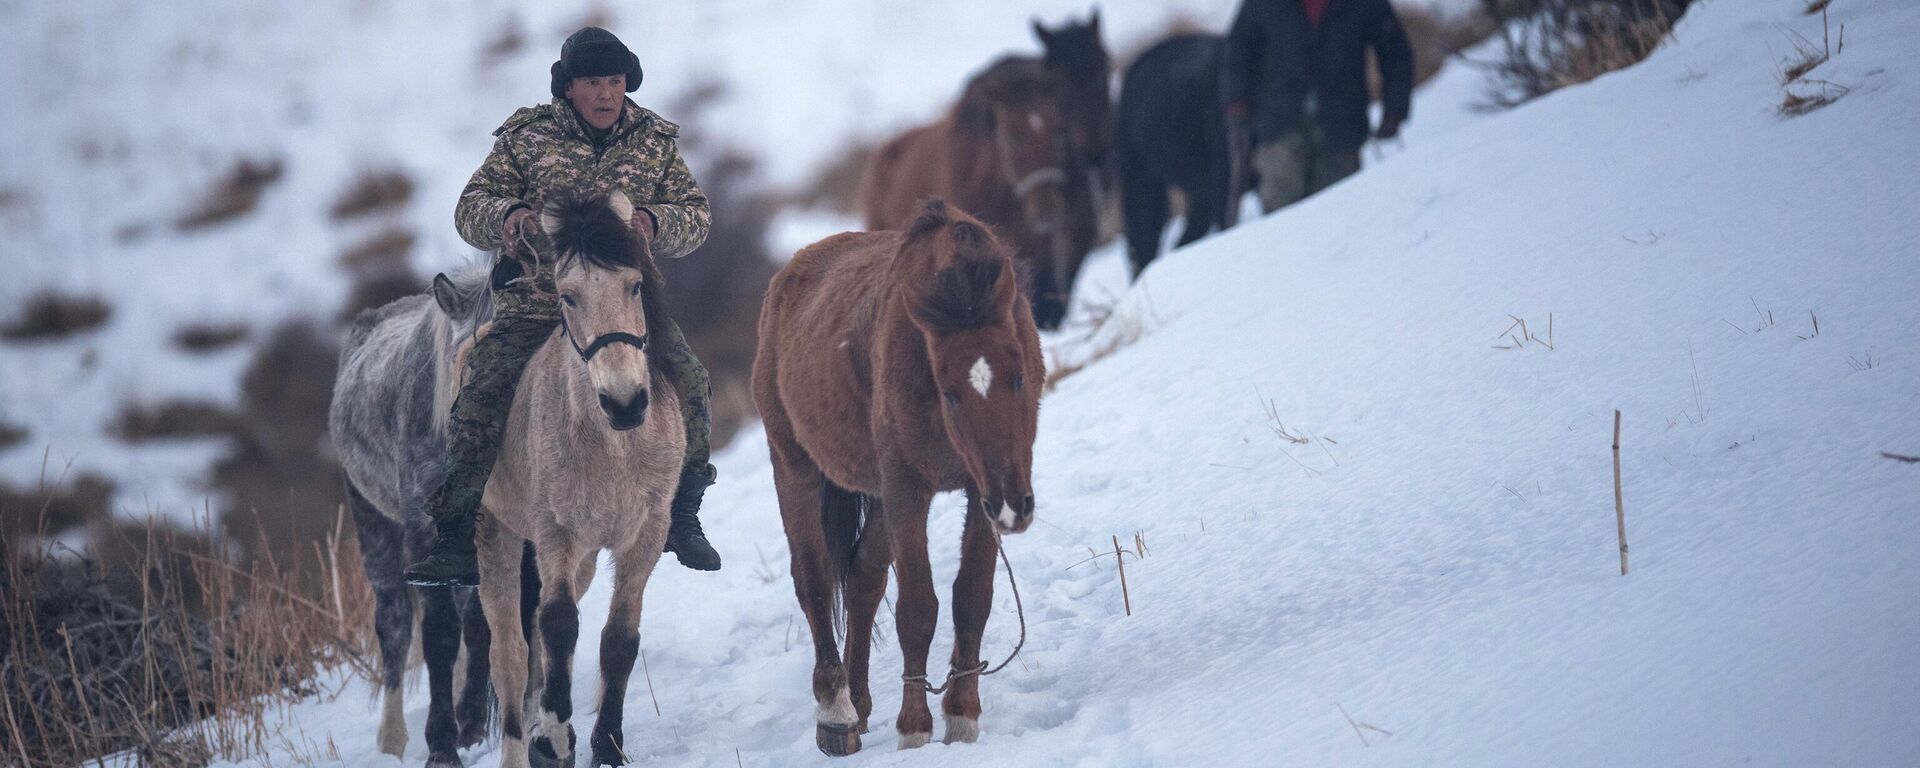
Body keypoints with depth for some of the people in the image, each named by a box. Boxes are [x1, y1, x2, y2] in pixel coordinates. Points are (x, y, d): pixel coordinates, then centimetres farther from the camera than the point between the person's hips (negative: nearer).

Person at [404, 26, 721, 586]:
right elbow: (471, 209, 3)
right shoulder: (526, 138, 4)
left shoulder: (654, 142, 9)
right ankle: (457, 537, -12)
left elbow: (696, 218, 6)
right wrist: (507, 217, -21)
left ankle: (682, 518, 0)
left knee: (687, 380, -19)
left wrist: (655, 223, -18)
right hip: (533, 305, -1)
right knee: (481, 394, -20)